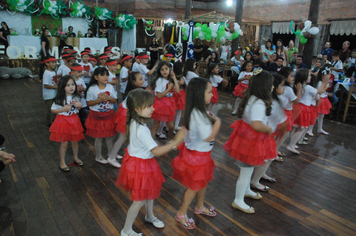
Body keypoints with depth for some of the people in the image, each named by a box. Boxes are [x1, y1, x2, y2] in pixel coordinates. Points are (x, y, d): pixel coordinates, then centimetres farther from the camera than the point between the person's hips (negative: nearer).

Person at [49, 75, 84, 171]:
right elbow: (53, 110, -9)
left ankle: (76, 157, 37)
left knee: (75, 141, 14)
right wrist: (64, 109, -22)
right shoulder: (60, 99, -15)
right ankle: (62, 162, 21)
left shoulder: (76, 97, 0)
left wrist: (79, 105, -8)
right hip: (63, 121, -4)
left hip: (74, 121, 4)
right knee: (64, 143, 4)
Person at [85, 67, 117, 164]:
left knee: (109, 135, 14)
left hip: (108, 114, 3)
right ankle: (98, 156, 24)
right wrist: (99, 100, -21)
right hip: (97, 115, -3)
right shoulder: (92, 89, -11)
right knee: (99, 137, 6)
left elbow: (115, 101, 3)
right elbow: (89, 103, -8)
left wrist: (108, 98, -17)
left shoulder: (110, 87, 0)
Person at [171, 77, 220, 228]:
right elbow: (208, 136, -32)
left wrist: (211, 119, -3)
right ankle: (181, 214, 31)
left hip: (201, 153, 9)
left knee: (203, 181, 26)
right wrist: (217, 121, -20)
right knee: (194, 187, 9)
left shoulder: (198, 111, -1)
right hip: (196, 155, -9)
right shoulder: (198, 114, -31)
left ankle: (200, 207, 49)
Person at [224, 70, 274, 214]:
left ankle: (246, 191, 49)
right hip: (250, 141, -10)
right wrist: (269, 129, -18)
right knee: (246, 171, 6)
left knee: (248, 168, 27)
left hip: (245, 137, 10)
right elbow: (257, 125, -37)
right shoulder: (259, 104, -27)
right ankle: (238, 201, 24)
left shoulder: (251, 98, 2)